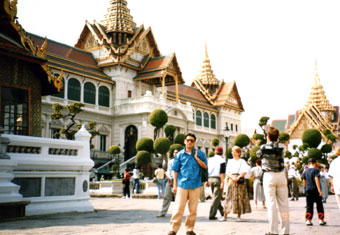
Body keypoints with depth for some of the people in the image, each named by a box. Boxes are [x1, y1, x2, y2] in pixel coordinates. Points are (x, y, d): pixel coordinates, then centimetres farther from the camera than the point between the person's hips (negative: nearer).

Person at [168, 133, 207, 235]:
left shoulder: (199, 153, 6)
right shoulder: (180, 154, 5)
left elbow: (205, 166, 2)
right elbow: (175, 170, 7)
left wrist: (196, 158, -9)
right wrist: (175, 185, 4)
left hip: (195, 185, 1)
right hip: (182, 184, -1)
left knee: (193, 209, 8)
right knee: (178, 208, -5)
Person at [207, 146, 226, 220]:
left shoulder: (210, 160, 10)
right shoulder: (222, 160, -7)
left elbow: (206, 171, 11)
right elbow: (222, 172, -14)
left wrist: (207, 181, 17)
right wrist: (222, 182, -15)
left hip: (210, 179, 6)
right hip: (218, 179, -6)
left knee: (216, 196, 18)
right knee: (216, 198, -3)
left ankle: (222, 211, 29)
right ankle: (212, 215, -5)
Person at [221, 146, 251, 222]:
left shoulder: (242, 161, 6)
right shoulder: (230, 161, 15)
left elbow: (244, 172, -5)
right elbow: (227, 172, 8)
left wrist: (238, 178, -16)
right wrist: (232, 178, -10)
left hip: (240, 181, -2)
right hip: (231, 180, 2)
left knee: (240, 198, -1)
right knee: (229, 198, -3)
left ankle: (239, 216, 7)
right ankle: (225, 216, -3)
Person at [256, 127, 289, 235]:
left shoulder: (263, 147, -8)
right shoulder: (281, 147, -1)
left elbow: (258, 155, 10)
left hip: (269, 176, -3)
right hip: (281, 175, 3)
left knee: (271, 203, -2)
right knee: (284, 203, 7)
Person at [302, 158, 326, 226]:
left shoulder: (305, 171, 8)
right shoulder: (316, 170, -7)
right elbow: (316, 180, -14)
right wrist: (319, 190, -15)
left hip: (308, 190, 4)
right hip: (315, 190, -4)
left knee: (309, 206, 7)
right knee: (319, 205, 7)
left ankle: (308, 220, 3)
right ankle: (321, 220, 9)